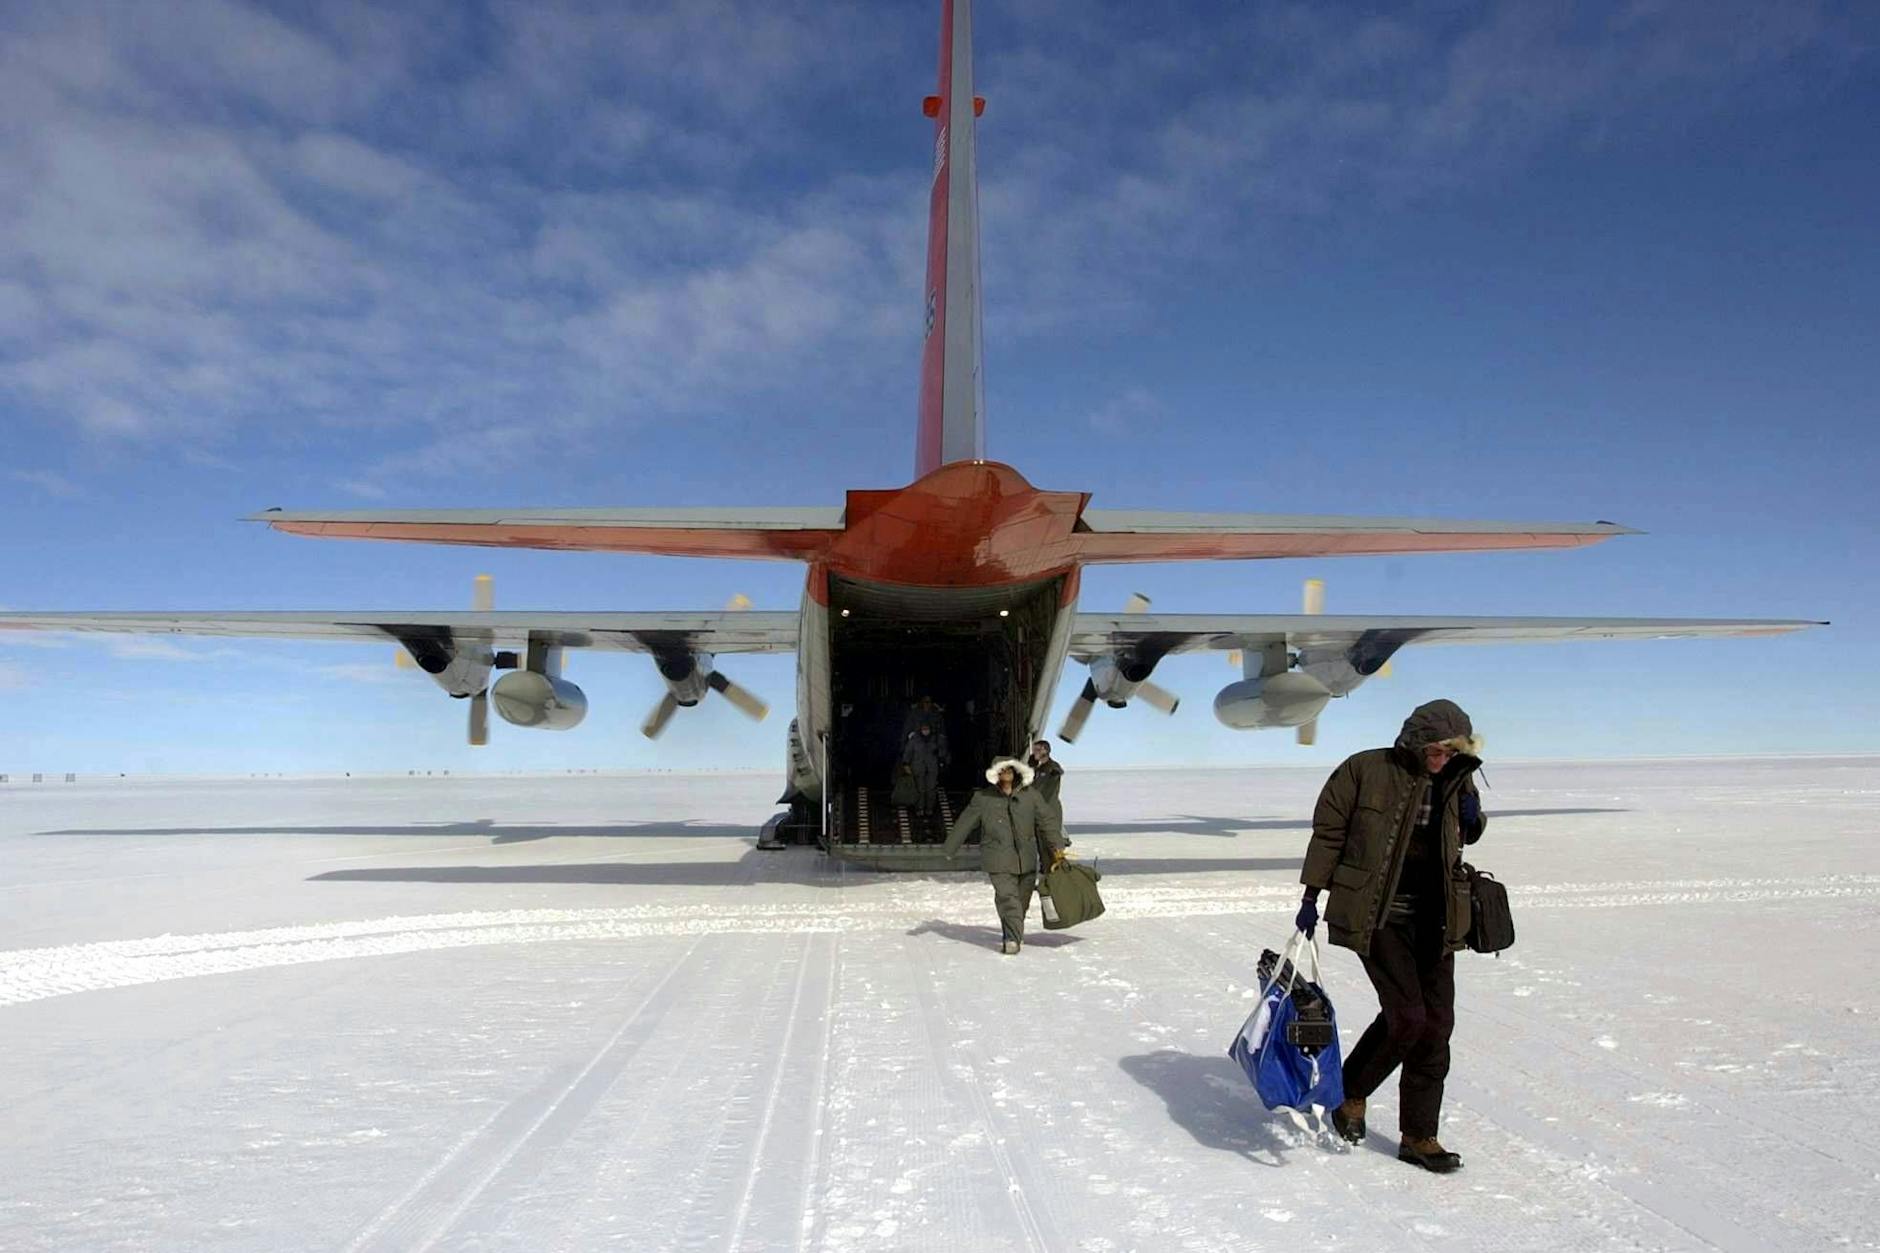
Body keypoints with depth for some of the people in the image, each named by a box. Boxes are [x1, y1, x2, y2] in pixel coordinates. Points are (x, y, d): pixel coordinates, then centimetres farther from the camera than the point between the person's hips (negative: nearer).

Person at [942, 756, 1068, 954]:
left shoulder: (1030, 796, 5)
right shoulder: (982, 798, -1)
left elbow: (1048, 820, 6)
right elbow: (964, 824, 4)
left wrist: (1057, 846, -4)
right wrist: (950, 850, 8)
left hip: (1027, 859, 4)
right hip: (998, 861, -3)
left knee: (1022, 900, 13)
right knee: (1008, 898, -15)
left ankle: (1012, 934, 34)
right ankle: (1012, 938, -10)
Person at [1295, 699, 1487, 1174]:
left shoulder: (1457, 780, 6)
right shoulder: (1366, 769, -9)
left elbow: (1468, 834, 23)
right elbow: (1328, 830, -4)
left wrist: (1473, 820, -2)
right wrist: (1312, 895, -5)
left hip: (1436, 920, 6)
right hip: (1379, 917, -5)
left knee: (1436, 1023, 5)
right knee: (1406, 1015, -12)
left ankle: (1419, 1137, 19)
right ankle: (1351, 1093, 16)